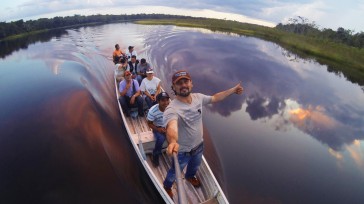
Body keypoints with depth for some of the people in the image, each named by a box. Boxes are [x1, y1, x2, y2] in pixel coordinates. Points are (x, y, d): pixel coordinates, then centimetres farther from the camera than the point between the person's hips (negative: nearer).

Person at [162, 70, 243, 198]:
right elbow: (172, 128, -57)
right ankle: (167, 186, 58)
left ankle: (190, 176, 72)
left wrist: (233, 90, 6)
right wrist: (173, 142, -78)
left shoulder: (198, 97, -14)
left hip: (199, 145, 6)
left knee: (195, 166, 36)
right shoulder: (172, 109, -37)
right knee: (175, 173, 23)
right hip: (182, 152, -6)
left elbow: (215, 98, 5)